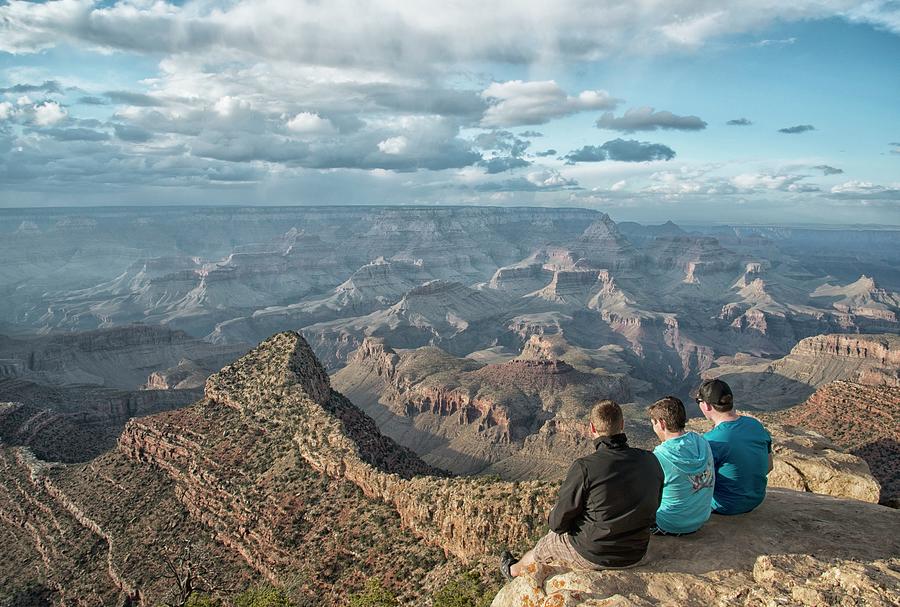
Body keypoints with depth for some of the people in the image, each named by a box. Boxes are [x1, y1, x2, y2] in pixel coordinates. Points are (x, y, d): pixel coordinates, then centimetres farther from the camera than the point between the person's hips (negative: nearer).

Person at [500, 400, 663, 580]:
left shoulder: (584, 467, -26)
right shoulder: (650, 461, -11)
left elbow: (558, 522, -16)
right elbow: (653, 506, 7)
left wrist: (555, 522, 7)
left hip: (593, 555, -5)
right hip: (636, 554, 5)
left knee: (545, 545, 24)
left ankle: (514, 570, 53)